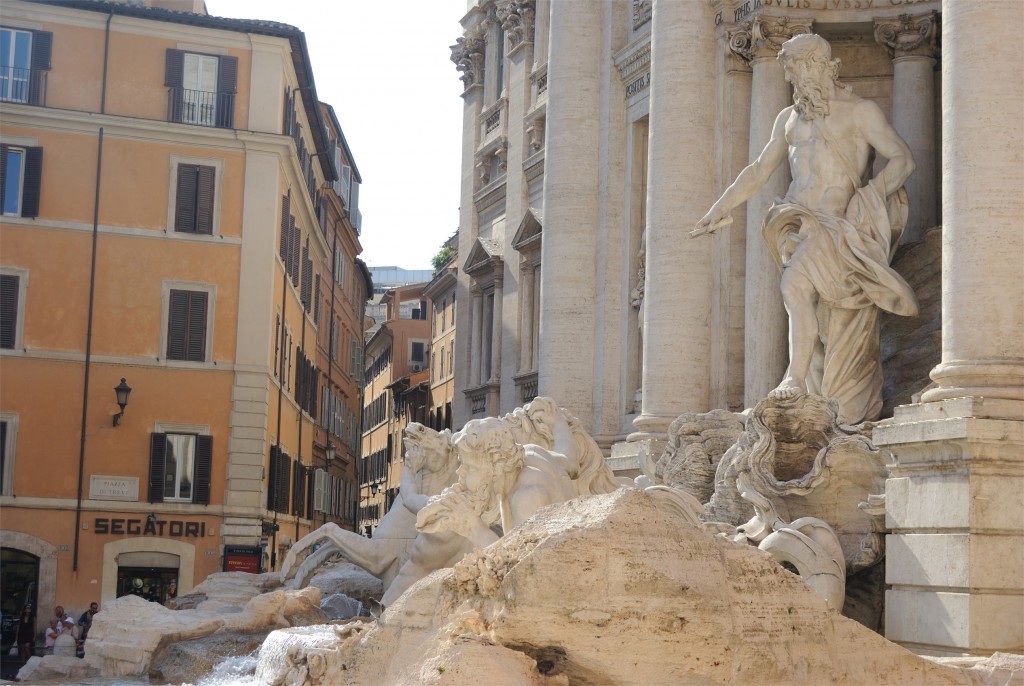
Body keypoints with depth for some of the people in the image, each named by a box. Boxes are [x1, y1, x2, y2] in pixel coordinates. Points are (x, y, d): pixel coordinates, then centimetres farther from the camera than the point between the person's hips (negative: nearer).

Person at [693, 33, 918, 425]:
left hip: (841, 224, -5)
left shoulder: (860, 111, 4)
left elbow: (902, 159, -4)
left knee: (796, 283, -29)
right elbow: (760, 170, 26)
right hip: (800, 224, 5)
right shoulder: (789, 119, 21)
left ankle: (796, 377, -25)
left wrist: (868, 197, -20)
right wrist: (719, 209, 21)